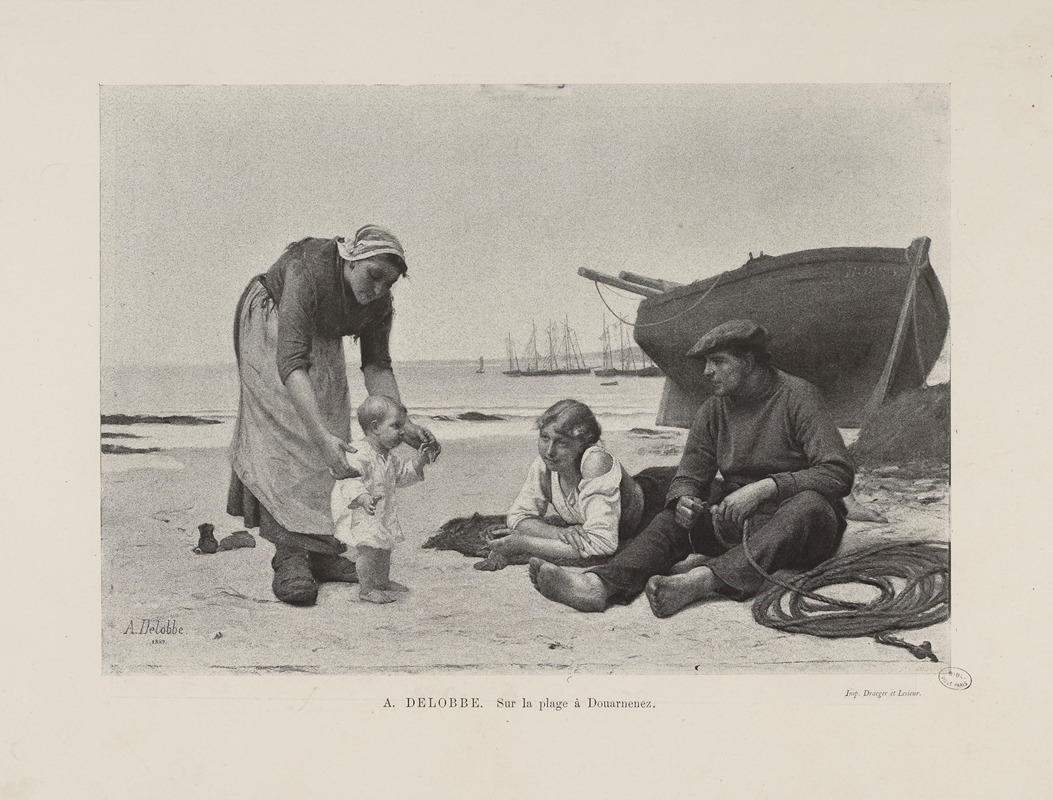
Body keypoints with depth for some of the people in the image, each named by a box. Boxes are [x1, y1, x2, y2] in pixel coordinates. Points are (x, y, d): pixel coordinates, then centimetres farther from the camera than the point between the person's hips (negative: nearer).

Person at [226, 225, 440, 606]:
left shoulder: (380, 302, -19)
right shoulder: (308, 273, -40)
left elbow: (377, 364, -11)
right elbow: (290, 362, -47)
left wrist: (401, 423, -24)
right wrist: (322, 435, -55)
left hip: (321, 341, 6)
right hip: (270, 327, -6)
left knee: (333, 435, -4)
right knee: (286, 432, -19)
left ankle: (321, 552, -3)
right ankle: (289, 558, -24)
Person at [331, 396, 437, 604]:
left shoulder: (390, 458, 7)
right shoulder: (361, 458, -25)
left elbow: (401, 475, 21)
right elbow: (349, 479, -34)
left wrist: (417, 463, 7)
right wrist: (362, 497, -49)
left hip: (383, 513, 9)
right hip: (362, 516, -9)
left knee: (385, 547, 20)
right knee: (369, 549, -11)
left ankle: (383, 581, 38)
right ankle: (366, 589, 1)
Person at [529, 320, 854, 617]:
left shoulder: (797, 396, -10)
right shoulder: (713, 411, 7)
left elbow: (839, 473, -18)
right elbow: (688, 477, 8)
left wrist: (766, 487, -28)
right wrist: (684, 500, -18)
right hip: (737, 524, 5)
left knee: (809, 504, -37)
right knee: (673, 519, -17)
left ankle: (705, 577, -55)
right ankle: (601, 584, -42)